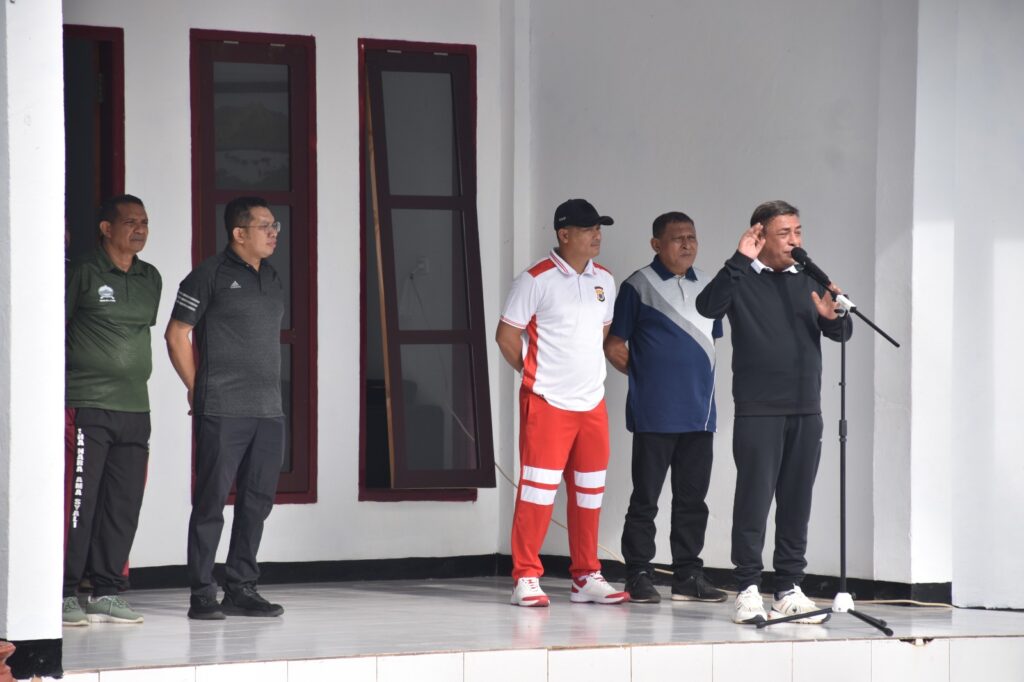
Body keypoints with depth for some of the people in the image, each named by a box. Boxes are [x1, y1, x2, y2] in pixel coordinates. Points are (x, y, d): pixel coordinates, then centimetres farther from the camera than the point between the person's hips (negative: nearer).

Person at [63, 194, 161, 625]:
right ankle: (66, 594, -3)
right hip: (85, 406, -6)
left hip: (134, 407, 6)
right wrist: (57, 387, -2)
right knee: (80, 501, -7)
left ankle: (108, 592, 13)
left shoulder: (150, 279, 14)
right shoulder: (84, 274, -4)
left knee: (124, 505, 6)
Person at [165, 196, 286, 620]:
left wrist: (270, 390, 15)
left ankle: (241, 589, 15)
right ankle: (202, 594, 0)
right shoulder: (211, 275, -4)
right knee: (212, 500, -4)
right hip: (223, 410, -7)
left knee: (257, 502, 8)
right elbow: (176, 335, -4)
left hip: (268, 410, 7)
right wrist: (198, 390, -4)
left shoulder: (272, 280, 17)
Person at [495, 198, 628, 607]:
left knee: (589, 490, 9)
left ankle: (586, 578, 17)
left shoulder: (603, 280, 10)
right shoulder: (536, 279, -9)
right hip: (547, 403, -6)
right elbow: (507, 336, -5)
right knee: (539, 487, -6)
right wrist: (534, 373, 2)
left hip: (592, 403, 6)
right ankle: (526, 579, -2)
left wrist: (586, 370, 14)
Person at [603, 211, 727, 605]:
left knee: (693, 497, 8)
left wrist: (700, 380, 13)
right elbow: (615, 347, -2)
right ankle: (639, 576, 2)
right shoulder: (639, 286, -2)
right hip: (654, 414, -6)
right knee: (645, 497, -2)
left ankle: (688, 576, 13)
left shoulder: (706, 287, 15)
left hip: (699, 413, 6)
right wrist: (645, 374, 0)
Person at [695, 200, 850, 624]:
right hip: (758, 410, -5)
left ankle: (789, 589, 12)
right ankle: (748, 589, 0)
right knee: (754, 498, -5)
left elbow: (841, 334, 10)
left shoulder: (808, 282, 12)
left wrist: (831, 317, -13)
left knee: (797, 502, 7)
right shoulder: (742, 280, -2)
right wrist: (740, 260, -24)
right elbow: (708, 306, -20)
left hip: (806, 412, 5)